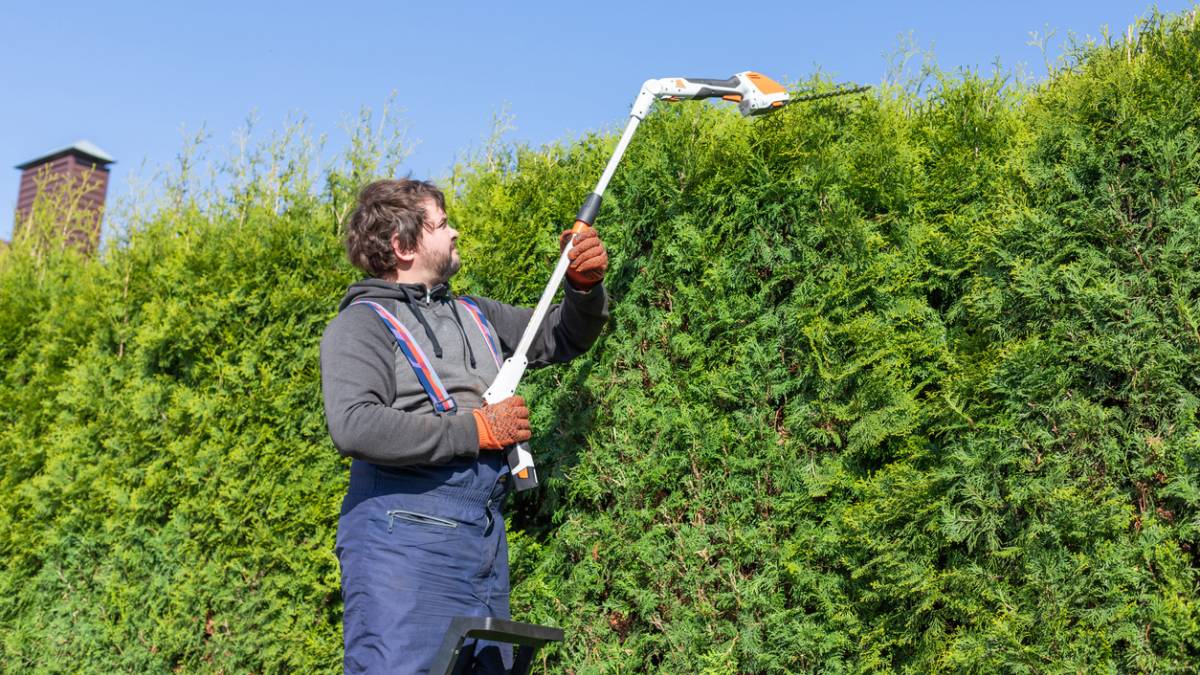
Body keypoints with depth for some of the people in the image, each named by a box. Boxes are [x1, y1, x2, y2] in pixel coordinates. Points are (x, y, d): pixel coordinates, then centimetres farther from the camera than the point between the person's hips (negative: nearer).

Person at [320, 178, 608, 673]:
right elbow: (354, 427, -21)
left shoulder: (474, 315, 19)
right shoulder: (363, 323, -4)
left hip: (485, 536, 8)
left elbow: (560, 338, 27)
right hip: (406, 538, -7)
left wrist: (584, 286, 4)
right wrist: (476, 428, -14)